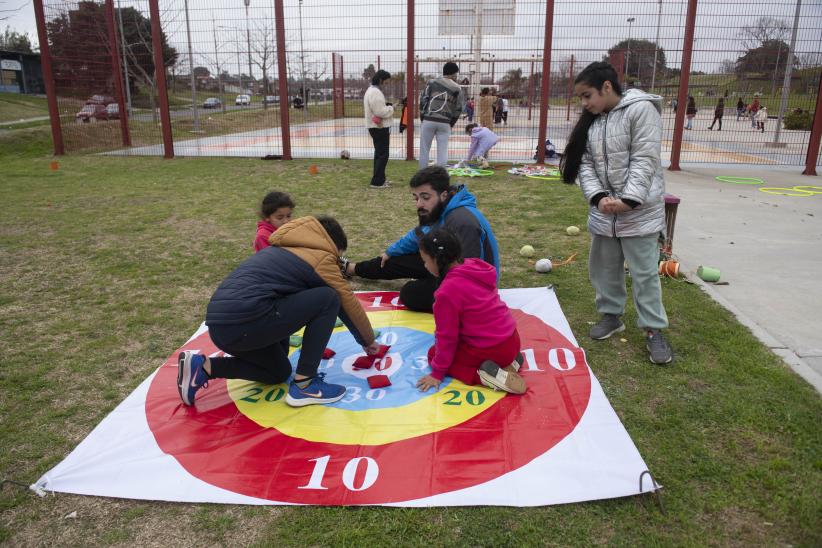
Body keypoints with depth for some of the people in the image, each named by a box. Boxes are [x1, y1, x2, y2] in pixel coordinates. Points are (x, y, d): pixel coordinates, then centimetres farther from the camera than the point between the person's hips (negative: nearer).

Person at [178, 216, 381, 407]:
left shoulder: (284, 249, 27)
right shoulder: (321, 256, 4)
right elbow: (349, 302, 13)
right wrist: (369, 341, 28)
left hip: (221, 325, 9)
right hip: (245, 322, -9)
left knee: (280, 372, 27)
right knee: (329, 298, -1)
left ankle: (203, 367, 13)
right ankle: (304, 385, 1)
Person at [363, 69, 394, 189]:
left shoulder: (370, 90, 16)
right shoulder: (376, 92, -18)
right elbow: (380, 111, -23)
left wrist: (387, 106, 7)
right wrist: (391, 108, -8)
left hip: (375, 126, 11)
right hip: (380, 127, -11)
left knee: (379, 154, 17)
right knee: (382, 155, -7)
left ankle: (379, 180, 25)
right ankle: (377, 182, -6)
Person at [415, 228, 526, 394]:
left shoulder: (448, 291, -25)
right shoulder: (474, 266, 1)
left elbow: (447, 336, -15)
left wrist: (437, 373, -2)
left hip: (490, 349, -8)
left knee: (433, 354, 12)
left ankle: (484, 376, -8)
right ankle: (505, 361, 12)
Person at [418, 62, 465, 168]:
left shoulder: (432, 83, 4)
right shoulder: (457, 88, 7)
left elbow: (423, 101, 1)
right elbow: (458, 108, 7)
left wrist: (422, 118, 8)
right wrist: (451, 124, 16)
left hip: (429, 121, 0)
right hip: (445, 123, 1)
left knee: (424, 150, 6)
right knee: (443, 151, 5)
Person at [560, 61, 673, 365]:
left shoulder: (641, 110, -11)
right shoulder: (590, 121, 8)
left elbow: (644, 160, -17)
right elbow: (585, 163, 3)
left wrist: (629, 200, -23)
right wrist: (597, 197, -13)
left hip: (639, 211, -6)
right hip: (602, 210, 6)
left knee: (645, 272, 1)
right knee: (604, 267, 16)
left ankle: (653, 329, 14)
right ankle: (611, 315, 34)